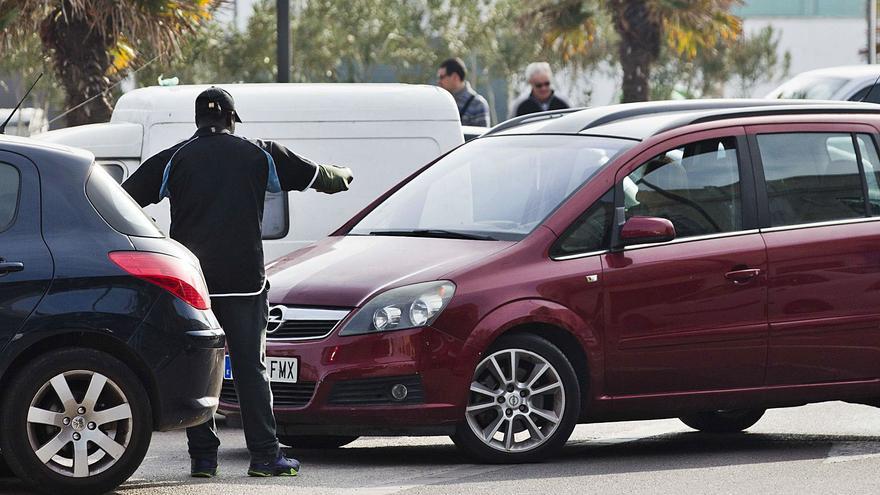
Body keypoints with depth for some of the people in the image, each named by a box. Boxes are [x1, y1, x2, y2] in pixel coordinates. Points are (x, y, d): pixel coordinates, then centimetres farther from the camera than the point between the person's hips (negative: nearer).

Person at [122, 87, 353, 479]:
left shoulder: (173, 160, 4)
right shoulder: (259, 155, 8)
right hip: (244, 280, 0)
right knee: (250, 366, 3)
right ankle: (264, 455, -1)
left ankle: (202, 457, 2)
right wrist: (342, 177, 43)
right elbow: (315, 176, 20)